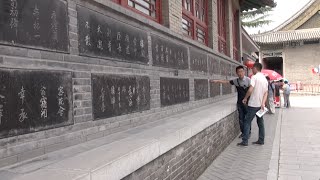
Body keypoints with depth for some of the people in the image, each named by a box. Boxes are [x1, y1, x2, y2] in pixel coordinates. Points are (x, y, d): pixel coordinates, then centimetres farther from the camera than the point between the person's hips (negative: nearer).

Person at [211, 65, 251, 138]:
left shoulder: (248, 80, -10)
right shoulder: (236, 81, 4)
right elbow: (226, 82, 13)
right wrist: (217, 81, 9)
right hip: (239, 102, 4)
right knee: (241, 118, 8)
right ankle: (243, 132, 20)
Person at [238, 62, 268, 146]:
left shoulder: (254, 77, -13)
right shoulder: (265, 79, 13)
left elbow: (250, 90, -24)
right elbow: (266, 93, 6)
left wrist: (245, 98, -9)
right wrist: (263, 103, -4)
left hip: (253, 104, -8)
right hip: (260, 105, 8)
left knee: (247, 121, -2)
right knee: (260, 122, 13)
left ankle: (245, 141, -2)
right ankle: (261, 140, 18)